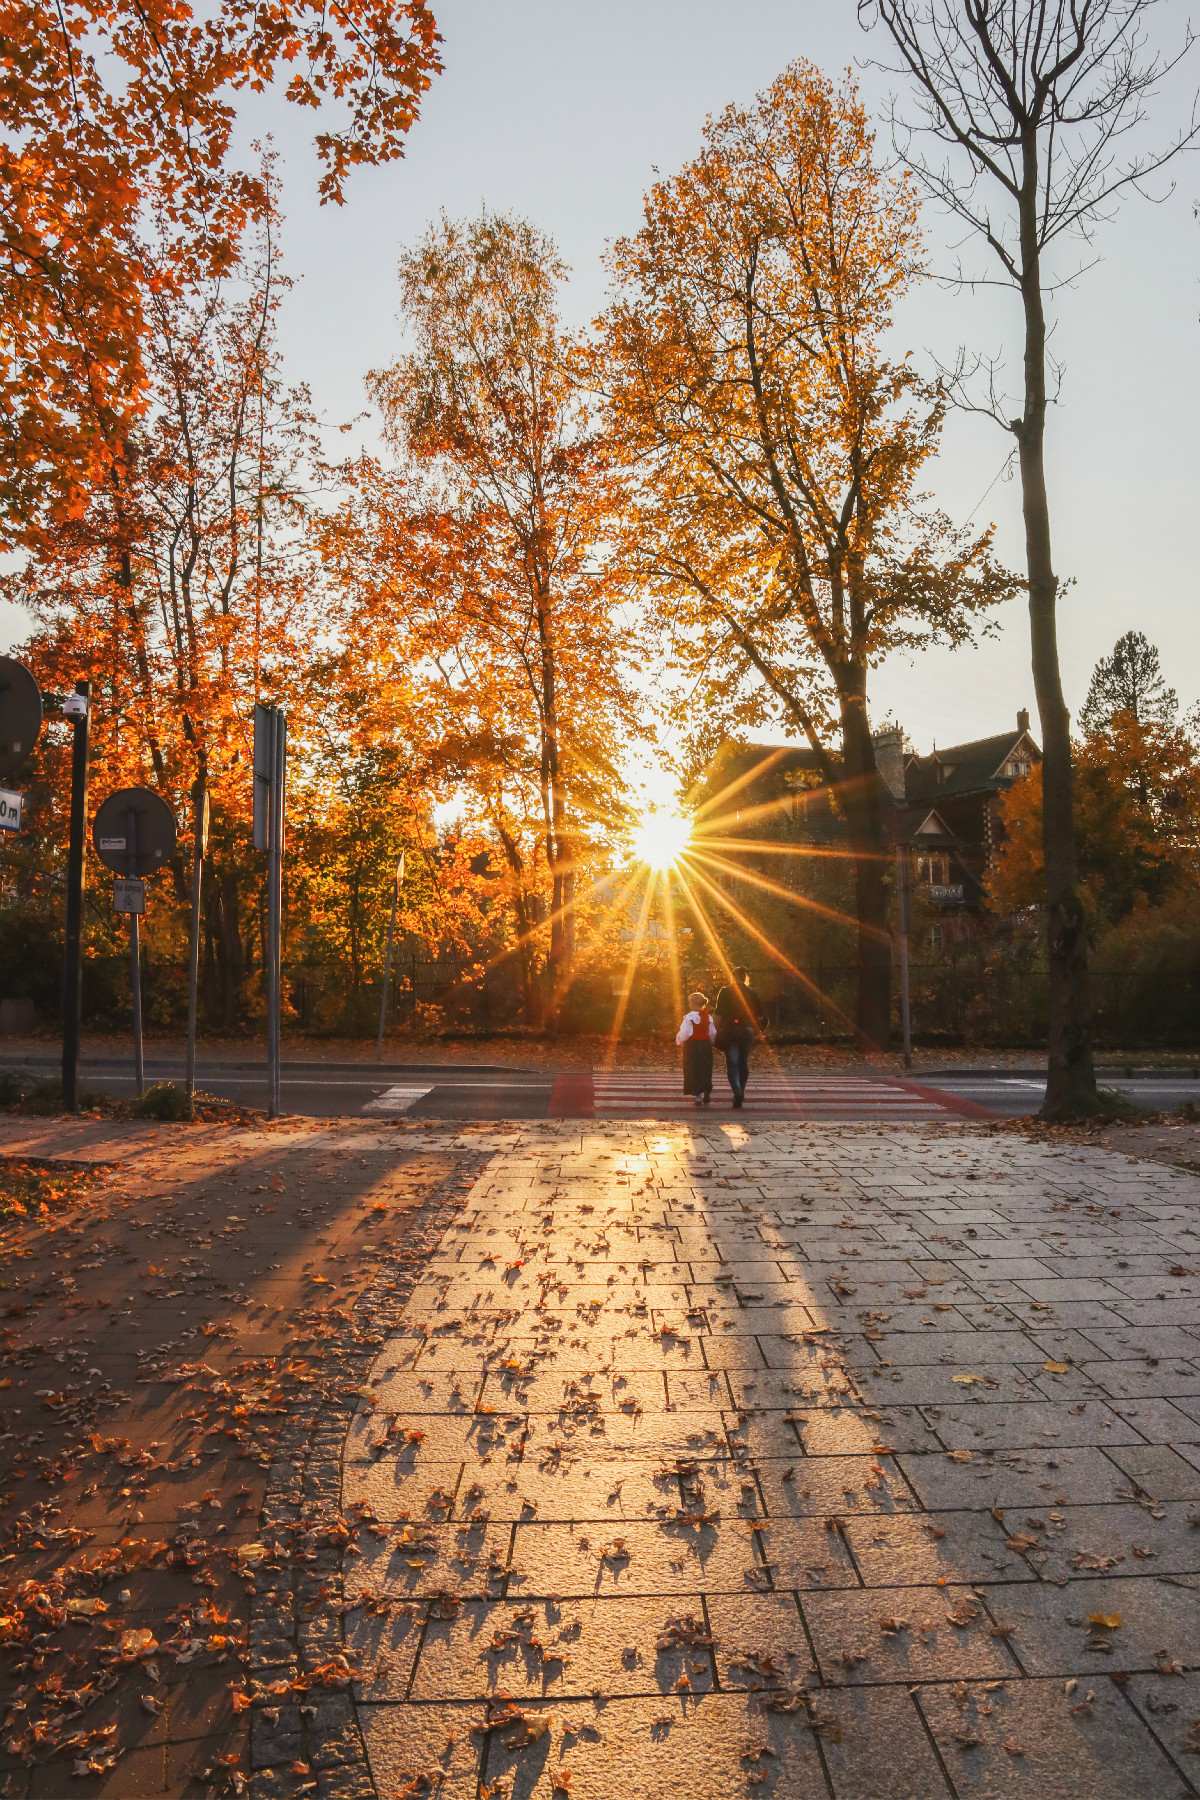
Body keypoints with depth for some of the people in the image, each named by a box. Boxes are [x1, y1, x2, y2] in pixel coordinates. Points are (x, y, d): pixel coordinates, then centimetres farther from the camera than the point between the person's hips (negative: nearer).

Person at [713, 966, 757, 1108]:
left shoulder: (725, 992, 0)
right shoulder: (751, 993, 4)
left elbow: (718, 1014, -3)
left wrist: (718, 1031, 5)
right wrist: (756, 1031, 17)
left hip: (729, 1030, -2)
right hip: (747, 1031, 2)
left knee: (732, 1063, -4)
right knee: (744, 1063, 14)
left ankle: (737, 1091, -23)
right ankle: (741, 1092, 23)